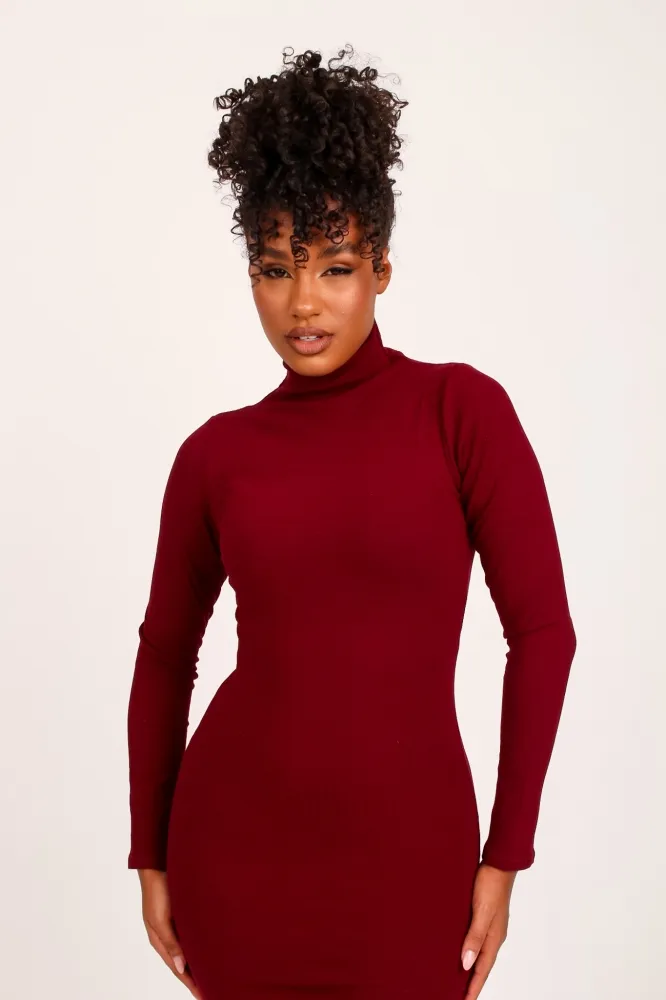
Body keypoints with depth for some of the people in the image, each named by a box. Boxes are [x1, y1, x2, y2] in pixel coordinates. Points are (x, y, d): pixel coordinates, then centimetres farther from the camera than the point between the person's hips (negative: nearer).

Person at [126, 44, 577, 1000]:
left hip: (403, 846, -2)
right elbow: (166, 652, 10)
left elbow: (542, 630, -7)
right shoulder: (217, 452, 0)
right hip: (237, 839, 2)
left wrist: (504, 857, -7)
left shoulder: (461, 407, -7)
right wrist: (151, 857, 9)